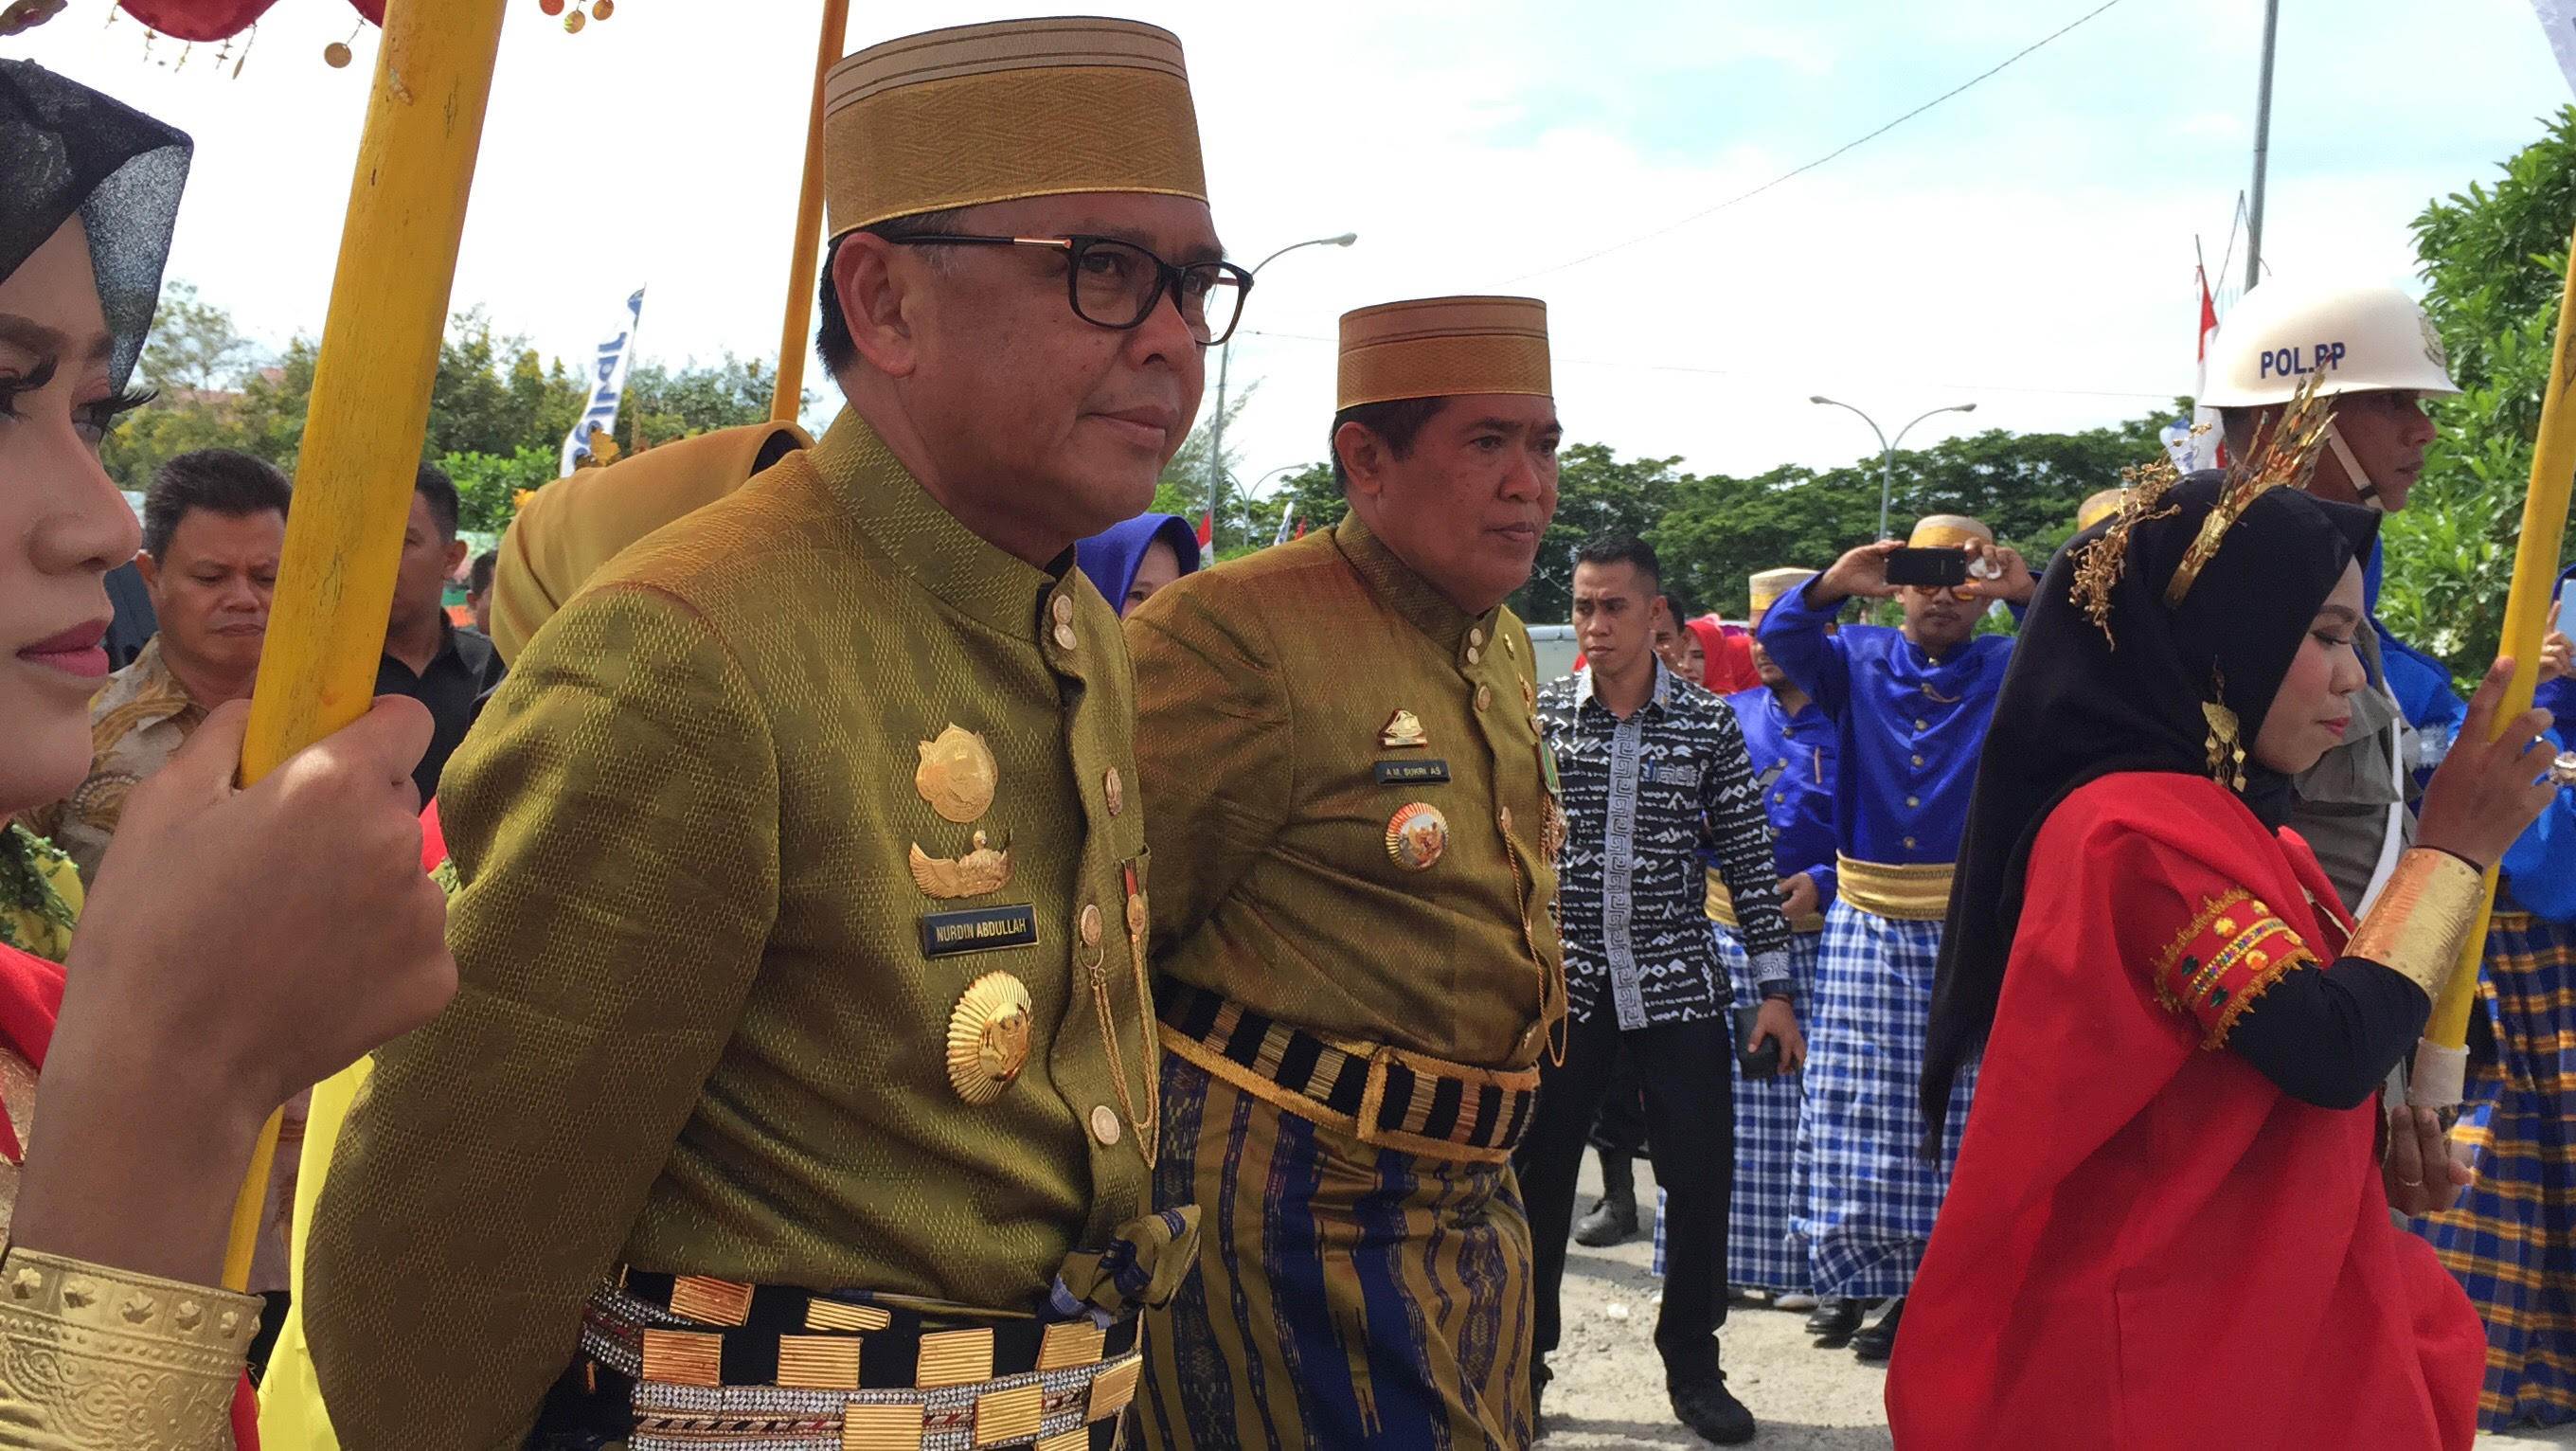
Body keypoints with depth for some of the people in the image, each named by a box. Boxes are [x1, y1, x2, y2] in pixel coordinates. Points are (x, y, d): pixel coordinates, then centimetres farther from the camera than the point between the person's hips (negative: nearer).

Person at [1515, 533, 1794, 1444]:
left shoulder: (1708, 725, 1)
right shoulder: (1538, 718, 2)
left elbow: (1748, 857, 4)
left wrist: (1773, 986, 1)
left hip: (1678, 984, 0)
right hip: (1562, 984, 0)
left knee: (1701, 1174, 2)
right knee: (1537, 1173, 5)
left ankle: (1692, 1365, 20)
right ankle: (1519, 1360, 21)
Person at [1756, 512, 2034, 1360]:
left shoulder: (2010, 671, 6)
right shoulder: (1859, 662, 8)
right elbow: (1781, 640, -9)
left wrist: (2025, 592, -27)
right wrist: (1832, 587, -27)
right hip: (1864, 924, 1)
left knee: (1953, 1112, 1)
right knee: (1850, 1105, 1)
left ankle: (1922, 1288, 10)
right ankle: (1847, 1273, 13)